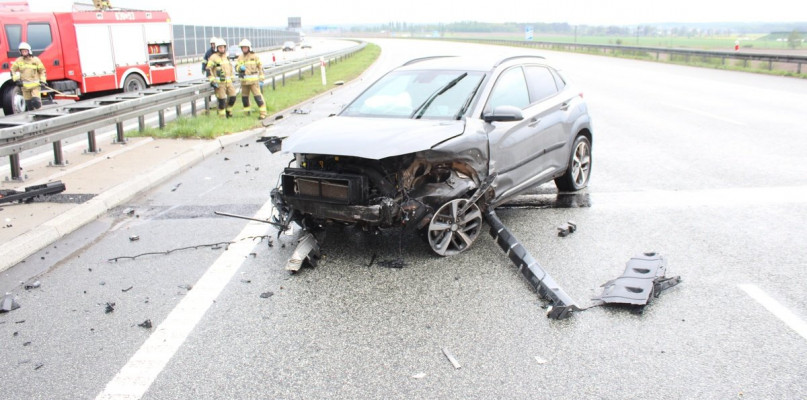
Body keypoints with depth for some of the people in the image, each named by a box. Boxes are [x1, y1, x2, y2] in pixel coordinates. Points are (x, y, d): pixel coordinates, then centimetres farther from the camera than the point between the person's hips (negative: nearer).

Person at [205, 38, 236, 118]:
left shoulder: (226, 56, 15)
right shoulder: (213, 57, -5)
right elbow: (209, 69, -8)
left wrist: (231, 77, 25)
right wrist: (212, 80, -14)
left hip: (228, 81, 6)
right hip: (219, 82, -6)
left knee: (233, 97, 3)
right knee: (222, 99, -6)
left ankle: (228, 110, 24)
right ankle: (222, 116, 4)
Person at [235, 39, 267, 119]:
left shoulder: (255, 56, -2)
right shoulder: (240, 57, 10)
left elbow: (260, 68, 0)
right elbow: (236, 67, 7)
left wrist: (261, 80, -4)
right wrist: (240, 67, -18)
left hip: (254, 80, -5)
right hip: (244, 81, 5)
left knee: (258, 96, -12)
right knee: (244, 97, 12)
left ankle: (263, 113, -9)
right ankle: (246, 113, 27)